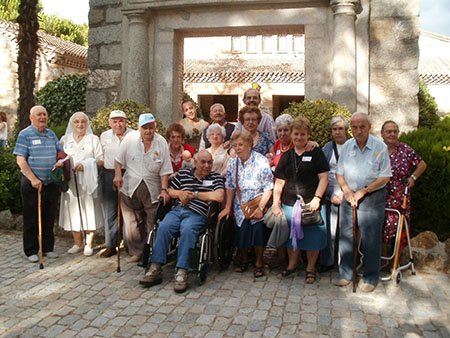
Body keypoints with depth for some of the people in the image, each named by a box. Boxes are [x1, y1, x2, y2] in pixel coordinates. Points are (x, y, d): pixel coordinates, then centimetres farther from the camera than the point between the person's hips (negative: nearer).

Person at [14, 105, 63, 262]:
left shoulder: (51, 134, 10)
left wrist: (60, 162, -4)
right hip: (32, 183, -5)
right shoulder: (25, 134, -6)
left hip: (51, 183, 5)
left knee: (49, 218, 11)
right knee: (31, 219, 4)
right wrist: (33, 179, -18)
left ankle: (48, 248, 23)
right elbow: (20, 160, -11)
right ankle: (31, 251, 15)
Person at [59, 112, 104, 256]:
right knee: (73, 211, 5)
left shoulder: (93, 139, 6)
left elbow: (101, 160, 1)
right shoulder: (65, 139, 13)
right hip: (70, 181, 2)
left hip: (88, 181, -2)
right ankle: (77, 243, 17)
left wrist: (86, 165, -14)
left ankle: (88, 244, 8)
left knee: (89, 211, -2)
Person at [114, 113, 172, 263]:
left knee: (152, 224, 6)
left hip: (152, 190, -1)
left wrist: (164, 189, -11)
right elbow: (119, 159, 5)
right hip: (130, 188, 1)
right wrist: (118, 174, -8)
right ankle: (136, 252, 24)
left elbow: (164, 170, -4)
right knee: (132, 224, 8)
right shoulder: (130, 138, -4)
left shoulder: (162, 143, -5)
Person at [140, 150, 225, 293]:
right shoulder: (183, 174, 19)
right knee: (163, 227, -27)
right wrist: (179, 193, 0)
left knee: (187, 230, -35)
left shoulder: (215, 177, 10)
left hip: (197, 214, -3)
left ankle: (182, 272, -34)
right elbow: (169, 191, 23)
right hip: (177, 210, 3)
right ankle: (155, 268, -24)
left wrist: (195, 194, -1)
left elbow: (219, 197, -7)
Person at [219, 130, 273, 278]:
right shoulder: (232, 162, 2)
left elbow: (268, 188, -13)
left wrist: (260, 208, -19)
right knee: (242, 232, -4)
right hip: (240, 208, 3)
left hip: (258, 207, -3)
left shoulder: (261, 161, -12)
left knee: (258, 231, -16)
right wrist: (227, 207, 1)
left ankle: (259, 263, 7)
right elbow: (230, 187, 6)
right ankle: (243, 260, 22)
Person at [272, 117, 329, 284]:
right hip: (289, 203, 4)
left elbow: (324, 178, -5)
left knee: (312, 234, 2)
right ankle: (292, 264, 32)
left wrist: (316, 198, -15)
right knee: (291, 233, 12)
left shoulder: (316, 153, 0)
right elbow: (279, 181, 10)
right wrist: (276, 201, 0)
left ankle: (311, 268, 21)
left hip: (310, 203, -3)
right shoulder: (287, 155, 11)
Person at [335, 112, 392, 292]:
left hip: (372, 197, -4)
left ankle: (371, 278, 16)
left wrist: (363, 191, -13)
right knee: (345, 236, 9)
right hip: (349, 196, 4)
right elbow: (339, 173, 8)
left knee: (370, 239, 1)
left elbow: (385, 177, -11)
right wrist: (347, 191, -7)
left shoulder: (380, 147, -11)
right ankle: (346, 274, 23)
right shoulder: (347, 146, 2)